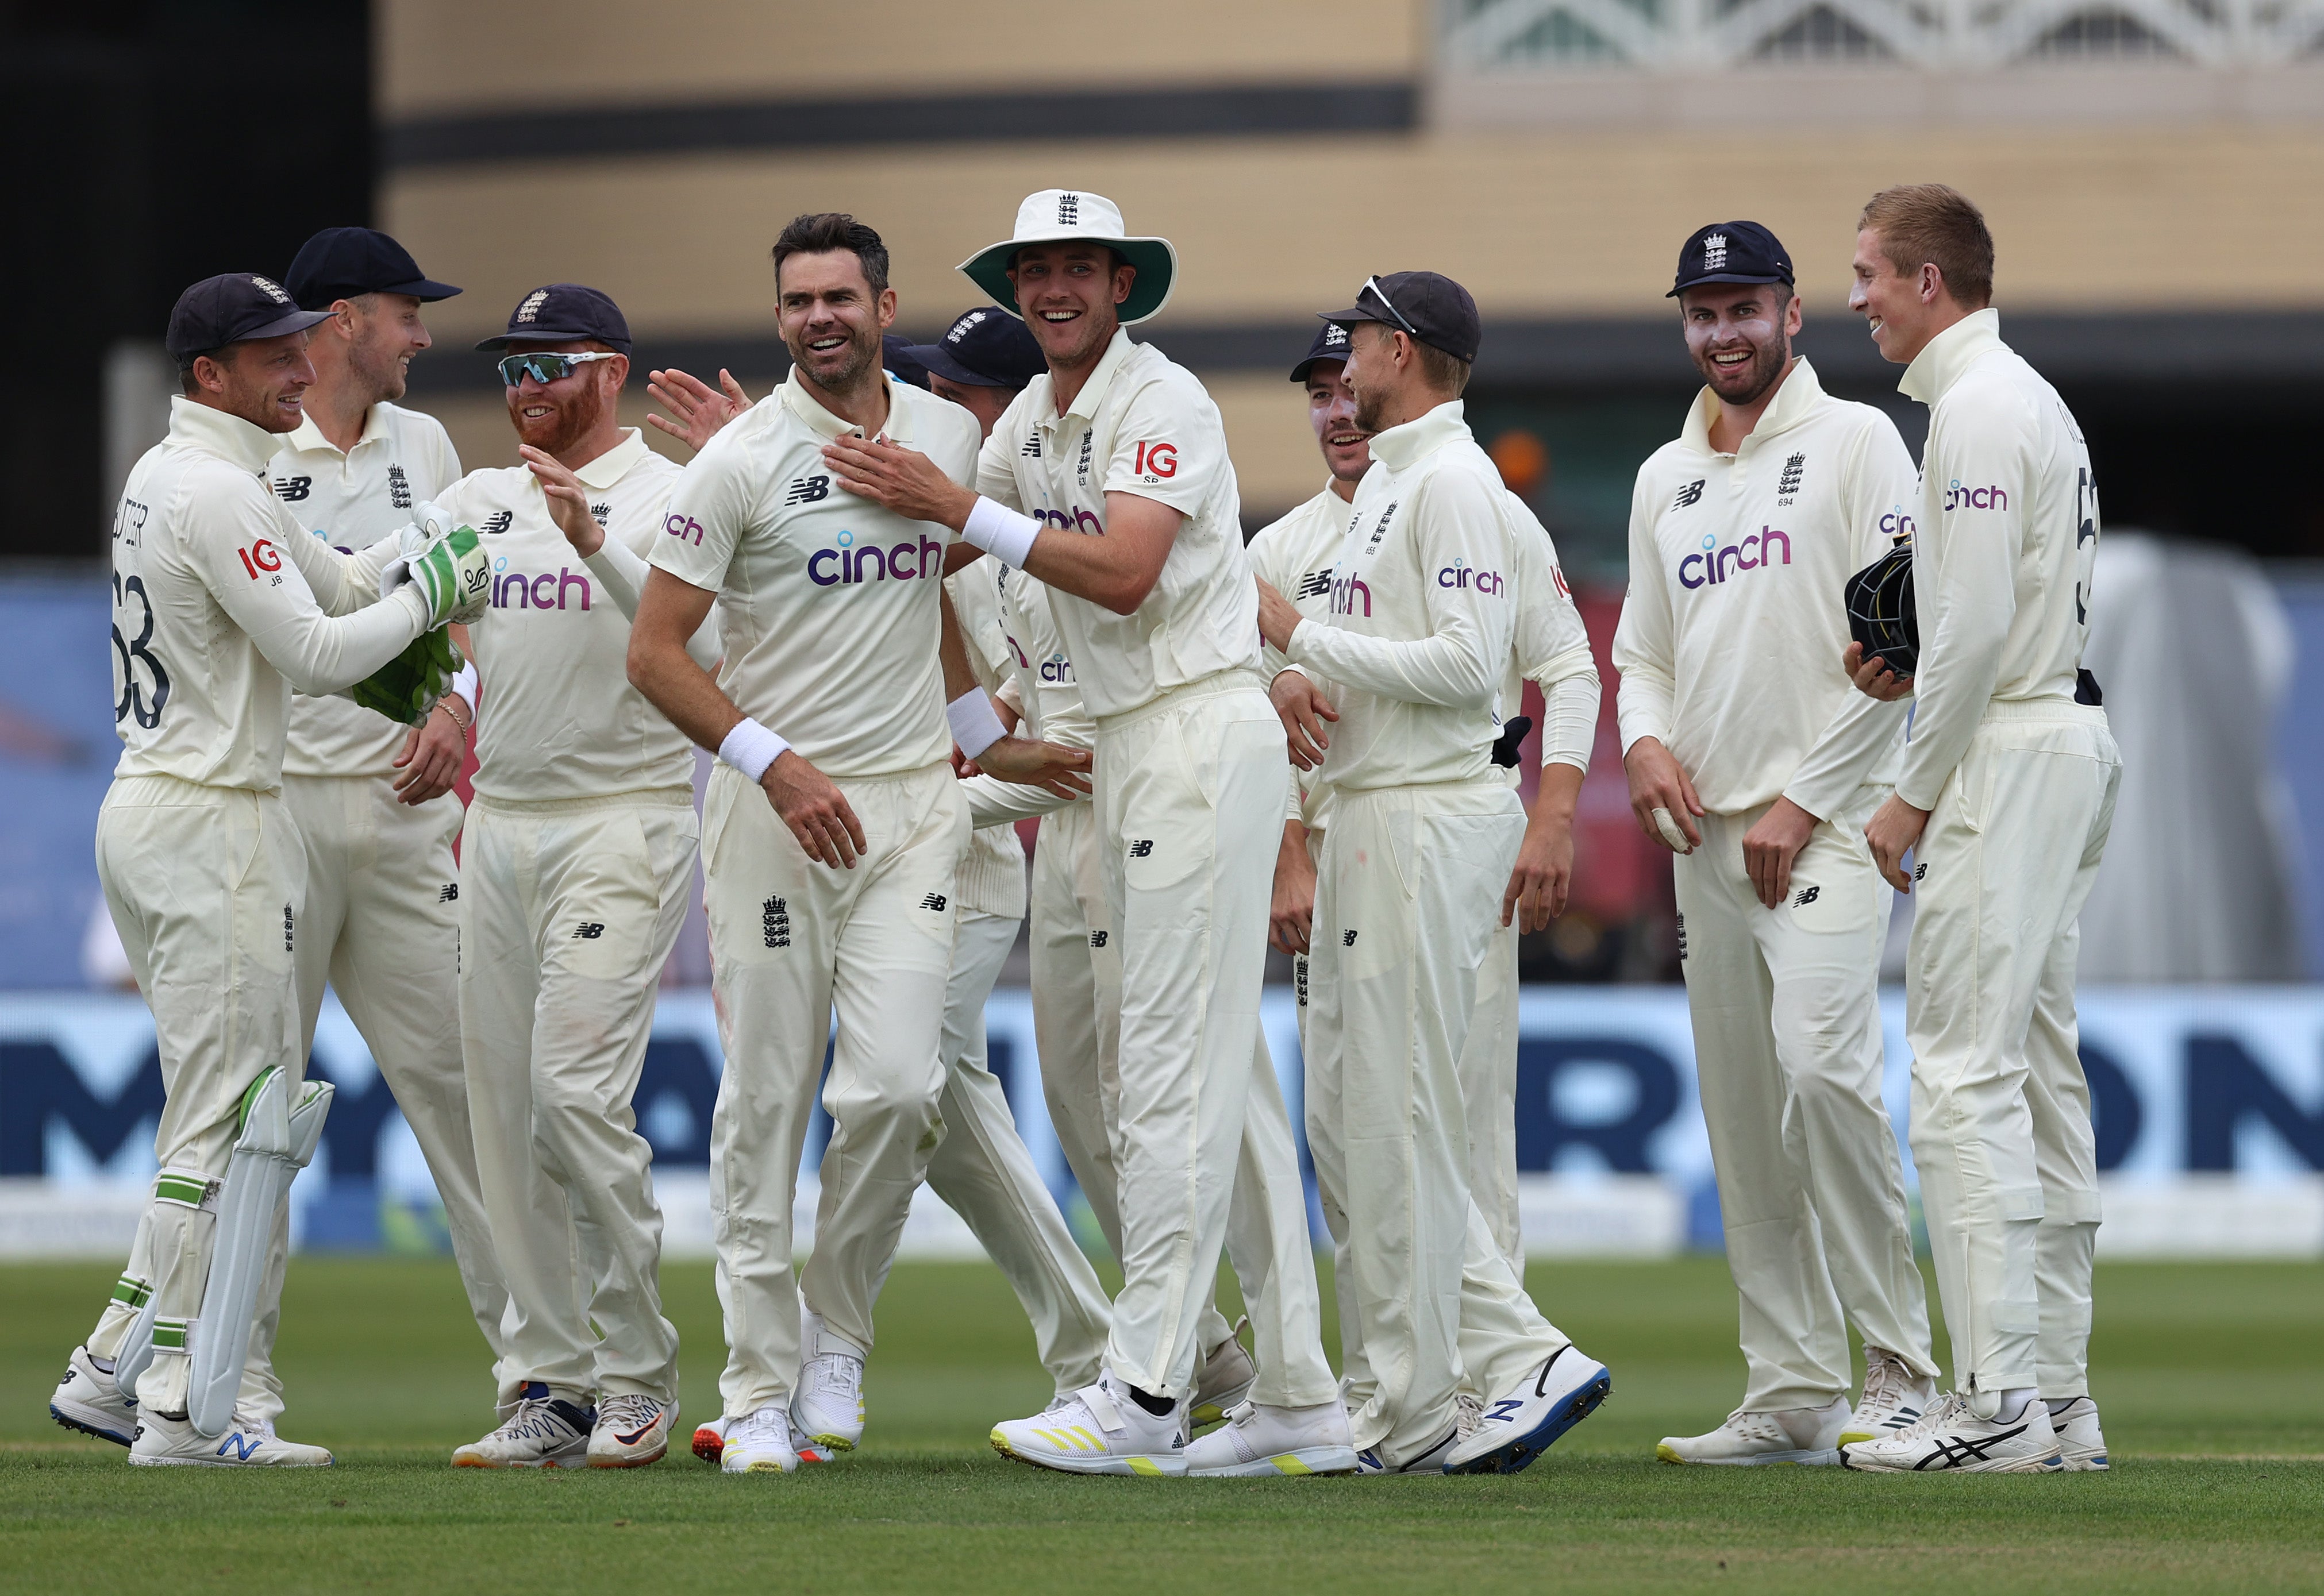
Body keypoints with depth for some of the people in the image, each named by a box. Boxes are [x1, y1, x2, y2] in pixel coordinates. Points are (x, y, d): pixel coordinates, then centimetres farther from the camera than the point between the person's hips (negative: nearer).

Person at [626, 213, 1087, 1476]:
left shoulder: (947, 437, 9)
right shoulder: (743, 459, -7)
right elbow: (655, 652, -8)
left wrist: (986, 742, 21)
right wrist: (778, 765, -18)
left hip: (912, 802, 3)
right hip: (773, 805, -3)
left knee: (896, 1084, -11)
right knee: (766, 1100, -1)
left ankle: (838, 1326, 11)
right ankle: (760, 1384, 6)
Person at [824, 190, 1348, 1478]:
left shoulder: (1163, 403, -11)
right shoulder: (1032, 420, 16)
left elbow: (1124, 570, -22)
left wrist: (958, 507, -21)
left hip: (1202, 733, -10)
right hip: (1127, 748, 10)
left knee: (1176, 1074, -11)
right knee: (1218, 1082, 8)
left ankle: (1143, 1396, -14)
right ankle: (1300, 1396, 10)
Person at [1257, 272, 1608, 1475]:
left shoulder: (1454, 480, -13)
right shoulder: (1383, 483, 19)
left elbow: (1465, 663, -21)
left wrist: (1303, 635, -15)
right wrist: (1297, 670, 1)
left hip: (1432, 818, -11)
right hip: (1366, 821, 11)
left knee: (1395, 1122, -7)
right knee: (1345, 1123, 10)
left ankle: (1408, 1419, -2)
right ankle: (1524, 1361, 9)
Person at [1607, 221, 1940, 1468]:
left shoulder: (1856, 443, -2)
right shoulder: (1664, 479, 19)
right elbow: (1643, 648, 24)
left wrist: (1803, 800, -13)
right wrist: (1643, 737, 0)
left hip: (1828, 819, -7)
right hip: (1708, 836, 7)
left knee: (1821, 1060, -23)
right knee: (1740, 1110, 4)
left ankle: (1900, 1371, -18)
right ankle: (1793, 1396, 7)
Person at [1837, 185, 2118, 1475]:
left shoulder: (1976, 409, -14)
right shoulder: (2037, 400, 19)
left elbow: (1981, 622, -20)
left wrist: (1914, 795, -16)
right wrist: (1910, 668, 12)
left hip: (2005, 751, -11)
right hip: (2072, 740, 11)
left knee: (1964, 1075, -12)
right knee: (2041, 1072, 11)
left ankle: (1998, 1403, -16)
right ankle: (2058, 1393, 11)